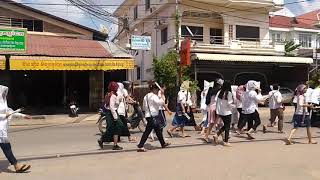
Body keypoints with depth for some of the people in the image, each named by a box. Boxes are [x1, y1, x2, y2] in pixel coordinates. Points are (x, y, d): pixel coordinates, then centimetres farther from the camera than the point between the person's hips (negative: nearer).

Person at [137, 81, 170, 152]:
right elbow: (161, 102, -25)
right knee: (147, 131, -7)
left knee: (158, 129, 19)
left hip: (148, 115, 10)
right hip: (152, 116, -10)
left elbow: (144, 107, 16)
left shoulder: (146, 96, 13)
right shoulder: (154, 96, -13)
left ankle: (163, 143, 32)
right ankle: (140, 146, -6)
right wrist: (162, 95, -17)